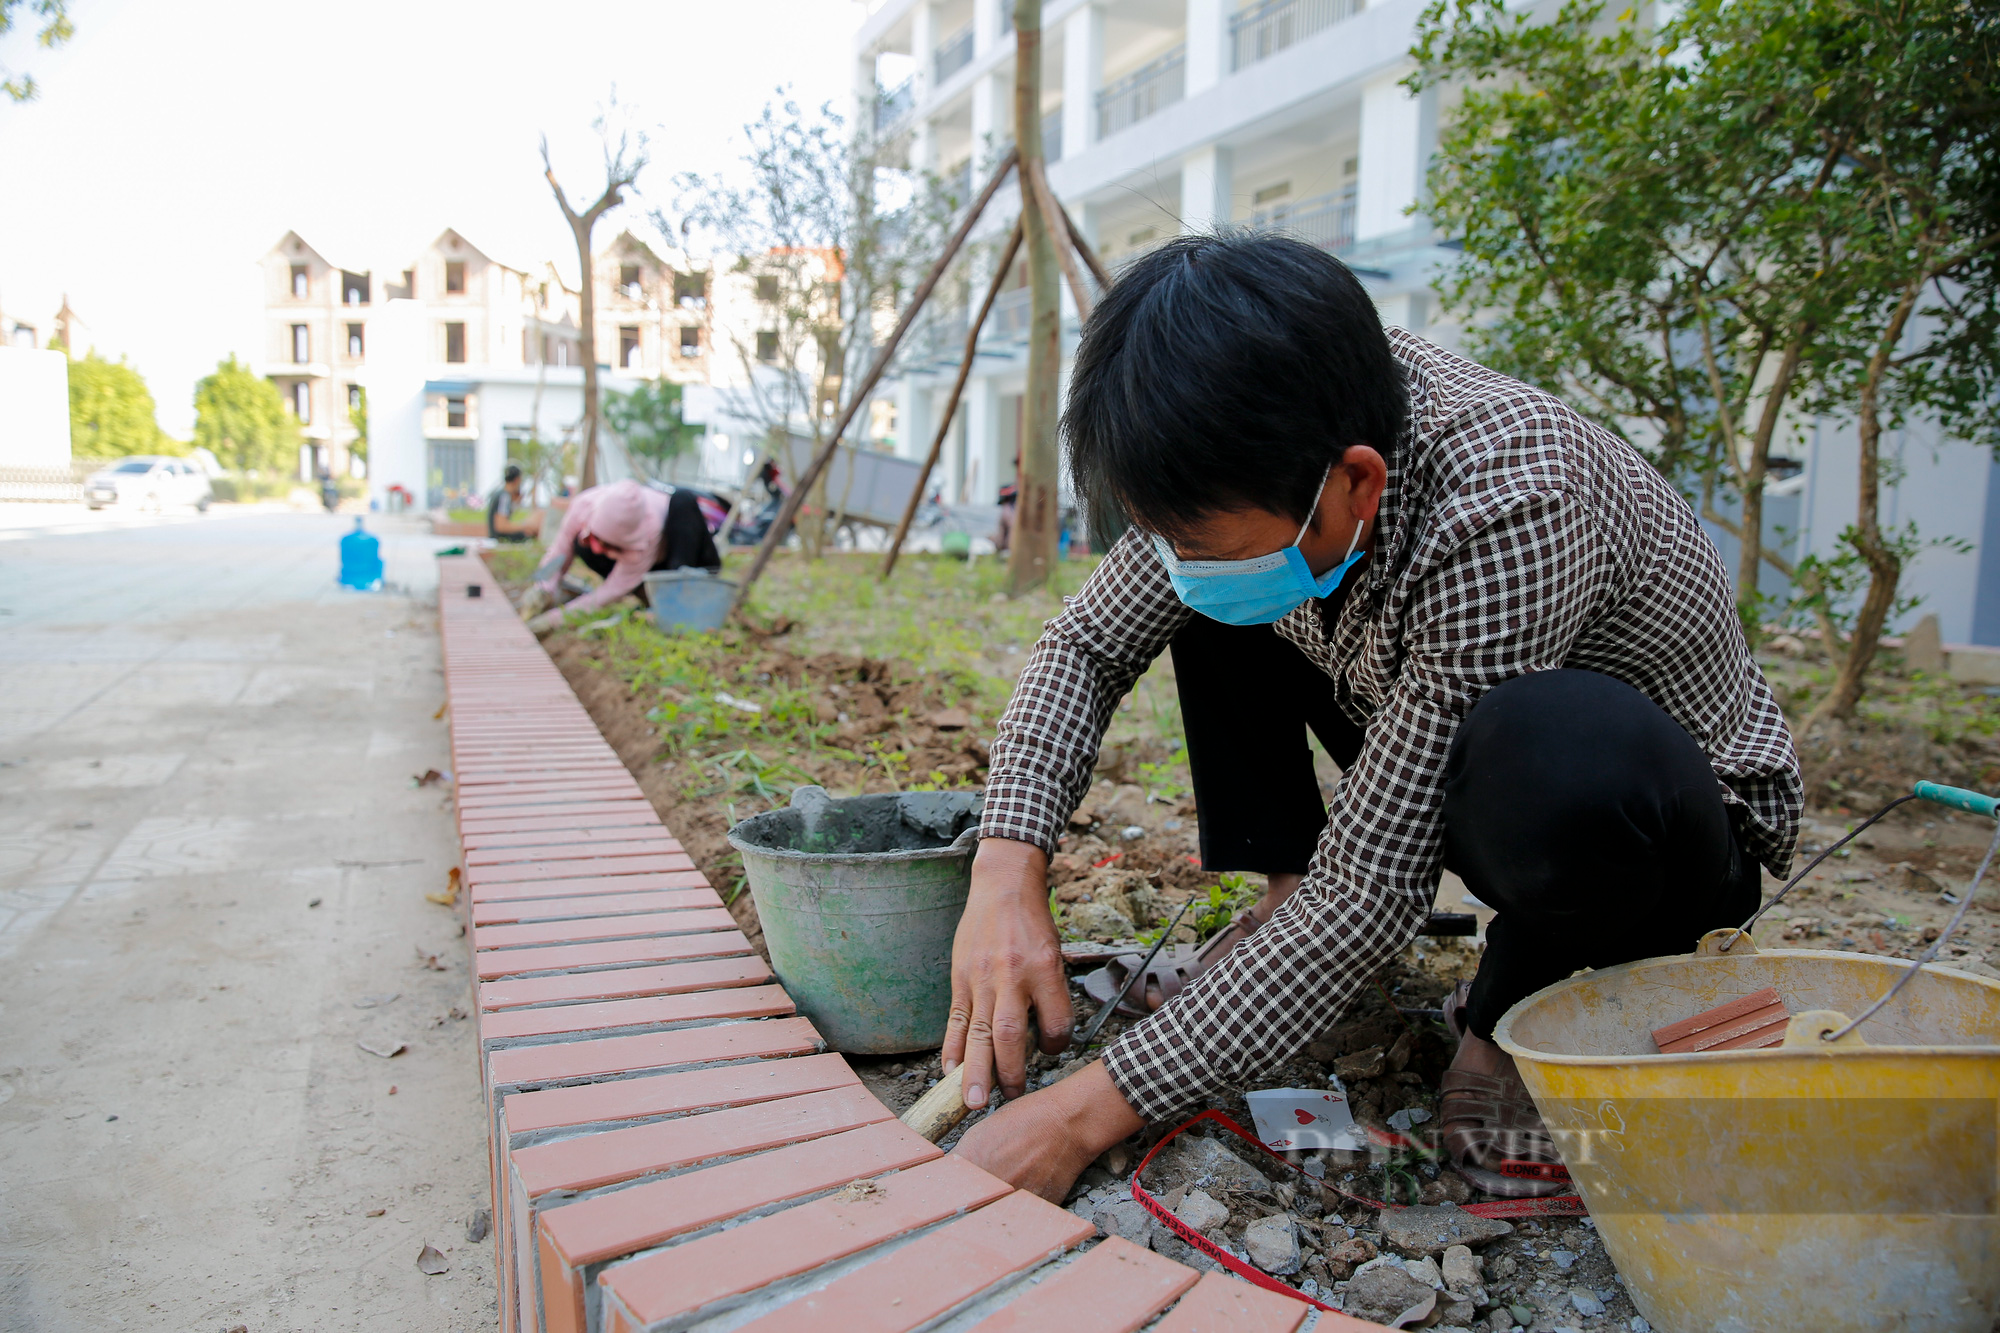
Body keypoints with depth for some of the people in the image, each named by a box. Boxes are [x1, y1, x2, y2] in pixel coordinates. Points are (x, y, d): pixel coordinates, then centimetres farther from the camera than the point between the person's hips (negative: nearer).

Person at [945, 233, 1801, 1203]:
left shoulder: (1503, 514, -38)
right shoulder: (1259, 457, -18)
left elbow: (1369, 895, -36)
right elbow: (1087, 643, -9)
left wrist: (1085, 1114, -34)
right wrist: (1007, 872, -25)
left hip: (1666, 829, -5)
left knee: (1559, 749, -41)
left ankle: (1516, 1019, -9)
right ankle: (1288, 911, 0)